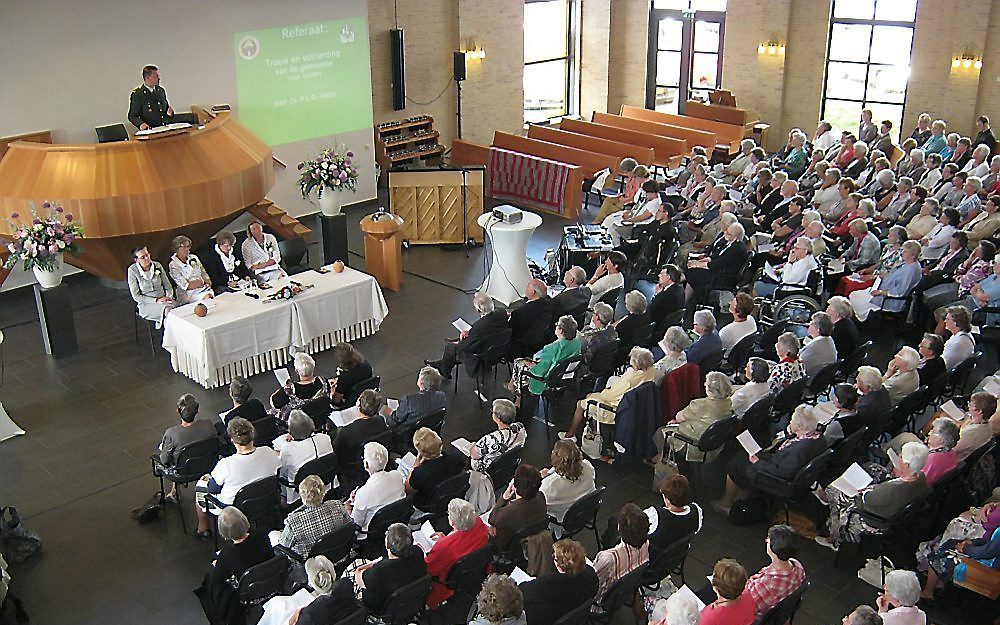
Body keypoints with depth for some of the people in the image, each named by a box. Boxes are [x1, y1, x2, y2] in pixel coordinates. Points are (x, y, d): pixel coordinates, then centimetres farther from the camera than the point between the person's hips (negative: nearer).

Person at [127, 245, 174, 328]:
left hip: (163, 300, 4)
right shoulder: (132, 270, -6)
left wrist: (169, 297, -12)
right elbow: (136, 296, -7)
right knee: (168, 311, -32)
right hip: (146, 304, -3)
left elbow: (168, 287, 10)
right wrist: (156, 300, -16)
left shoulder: (157, 265, 4)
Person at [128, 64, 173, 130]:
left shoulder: (161, 90, 15)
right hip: (149, 130, -4)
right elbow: (132, 116, -1)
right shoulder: (136, 94, -2)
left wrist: (169, 113, 2)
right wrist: (140, 124, -21)